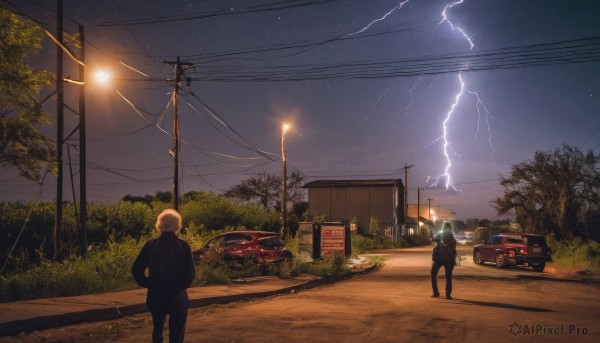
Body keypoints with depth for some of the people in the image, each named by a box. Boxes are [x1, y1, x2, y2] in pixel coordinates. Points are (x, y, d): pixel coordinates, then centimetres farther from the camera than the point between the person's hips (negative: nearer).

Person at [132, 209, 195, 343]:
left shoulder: (151, 244, -4)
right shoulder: (183, 245, -10)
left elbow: (136, 269, -4)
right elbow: (191, 272, -12)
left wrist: (147, 283, 9)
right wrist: (182, 285, 6)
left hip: (155, 295, 3)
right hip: (178, 296, -2)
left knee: (157, 329, 24)